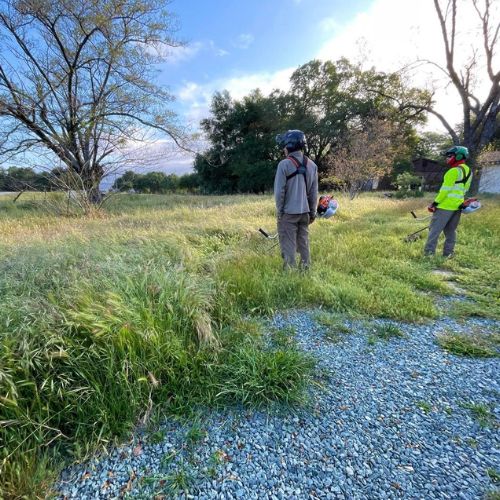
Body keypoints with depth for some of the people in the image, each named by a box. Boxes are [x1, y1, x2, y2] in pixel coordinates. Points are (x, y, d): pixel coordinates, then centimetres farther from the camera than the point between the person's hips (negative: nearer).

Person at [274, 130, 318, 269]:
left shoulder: (284, 164, -12)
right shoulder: (311, 165, 5)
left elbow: (279, 191, -12)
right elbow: (314, 192, 8)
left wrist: (279, 211, -1)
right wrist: (312, 212, 15)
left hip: (288, 212, -5)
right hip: (305, 211, 6)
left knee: (289, 246, 3)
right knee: (304, 243, 15)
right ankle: (306, 269, 23)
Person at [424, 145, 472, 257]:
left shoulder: (454, 171, -13)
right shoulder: (468, 171, 15)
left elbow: (445, 189, -16)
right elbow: (464, 190, 19)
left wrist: (435, 203, -14)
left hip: (446, 205, -9)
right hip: (458, 206, 9)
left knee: (435, 229, -6)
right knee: (450, 231, 13)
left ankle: (429, 253, -8)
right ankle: (448, 254, 16)